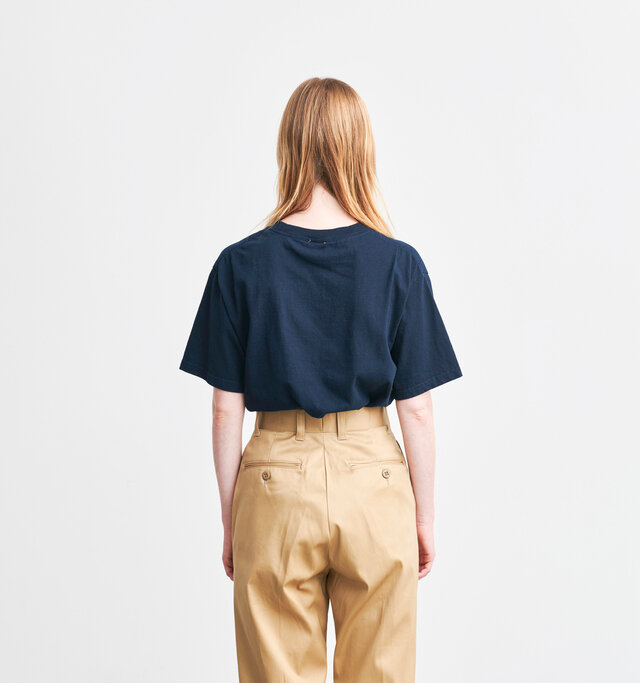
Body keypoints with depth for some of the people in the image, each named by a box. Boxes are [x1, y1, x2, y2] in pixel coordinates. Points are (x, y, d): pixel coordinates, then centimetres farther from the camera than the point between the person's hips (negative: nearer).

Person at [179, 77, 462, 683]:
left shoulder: (242, 264, -5)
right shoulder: (398, 263, -6)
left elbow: (227, 410, -2)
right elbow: (417, 411, -3)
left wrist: (230, 521, 8)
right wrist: (424, 518, 8)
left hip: (275, 482, 0)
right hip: (374, 480, 0)